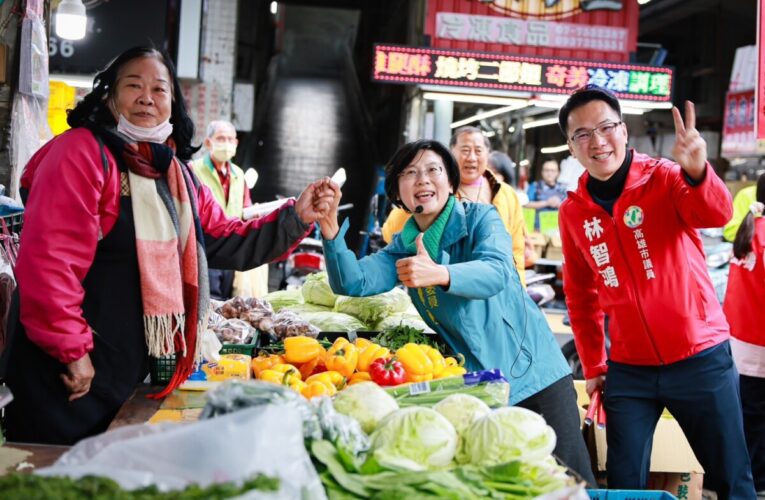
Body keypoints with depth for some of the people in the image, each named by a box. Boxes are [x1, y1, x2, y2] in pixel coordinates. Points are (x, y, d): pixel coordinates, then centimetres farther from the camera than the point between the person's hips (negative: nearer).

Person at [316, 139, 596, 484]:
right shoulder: (403, 248, 6)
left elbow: (496, 272, -27)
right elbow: (351, 282, -8)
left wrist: (439, 274, -46)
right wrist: (331, 230, -25)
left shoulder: (480, 218, -7)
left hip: (533, 371, -4)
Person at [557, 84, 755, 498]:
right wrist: (592, 365, 10)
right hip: (628, 369, 3)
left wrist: (695, 171, -49)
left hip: (700, 357, -3)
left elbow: (716, 214, -29)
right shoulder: (573, 212, 2)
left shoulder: (663, 178, -8)